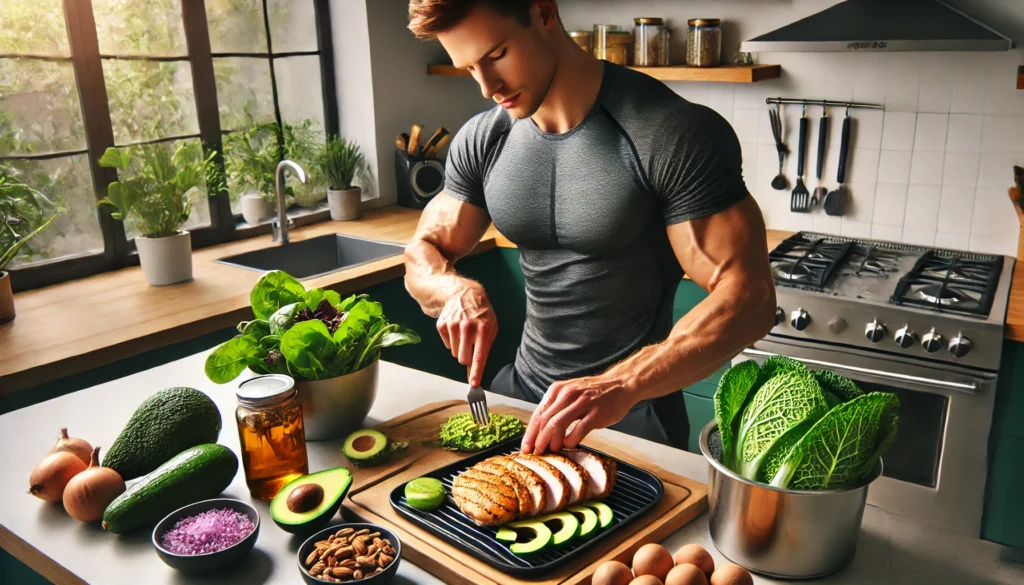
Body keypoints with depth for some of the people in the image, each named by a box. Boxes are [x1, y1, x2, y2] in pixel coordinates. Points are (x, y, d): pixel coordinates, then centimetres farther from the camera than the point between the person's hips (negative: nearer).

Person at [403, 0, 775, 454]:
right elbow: (422, 256, 4)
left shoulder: (679, 135, -21)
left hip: (635, 414, -6)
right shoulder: (481, 142, -5)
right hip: (522, 390, 6)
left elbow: (749, 299, -24)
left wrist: (619, 386, -38)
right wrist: (457, 289, -20)